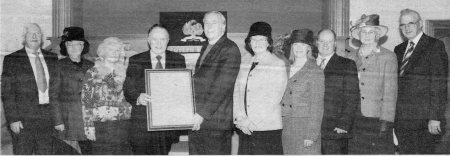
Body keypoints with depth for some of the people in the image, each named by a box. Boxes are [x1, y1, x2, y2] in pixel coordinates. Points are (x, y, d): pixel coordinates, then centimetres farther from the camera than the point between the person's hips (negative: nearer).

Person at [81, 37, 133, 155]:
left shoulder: (124, 72, 13)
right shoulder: (92, 73, 5)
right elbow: (86, 102, 1)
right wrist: (89, 126, -7)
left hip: (123, 124, 3)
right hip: (101, 125, -3)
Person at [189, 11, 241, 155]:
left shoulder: (230, 49, -10)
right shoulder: (205, 47, 17)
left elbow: (222, 87, -17)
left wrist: (202, 113, -18)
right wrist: (194, 112, 11)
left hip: (216, 121, -7)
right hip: (196, 119, 8)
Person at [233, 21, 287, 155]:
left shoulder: (278, 65, -2)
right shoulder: (245, 65, 15)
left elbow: (274, 98, -9)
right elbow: (237, 92, 10)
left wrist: (252, 120, -12)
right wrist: (240, 118, -5)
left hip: (268, 128, -5)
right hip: (245, 128, 5)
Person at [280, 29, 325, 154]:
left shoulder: (315, 72, -4)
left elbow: (317, 107, -6)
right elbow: (281, 99, 12)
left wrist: (311, 135, -11)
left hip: (305, 126, -4)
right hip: (285, 128, 4)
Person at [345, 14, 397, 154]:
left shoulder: (388, 57, 1)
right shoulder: (351, 57, 11)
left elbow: (390, 92, -4)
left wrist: (386, 122, -11)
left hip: (377, 120, -3)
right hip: (353, 120, 3)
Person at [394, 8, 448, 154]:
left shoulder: (434, 46, -4)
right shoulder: (399, 49, 15)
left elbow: (439, 85, -10)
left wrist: (435, 117, -16)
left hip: (424, 120, -5)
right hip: (401, 120, 6)